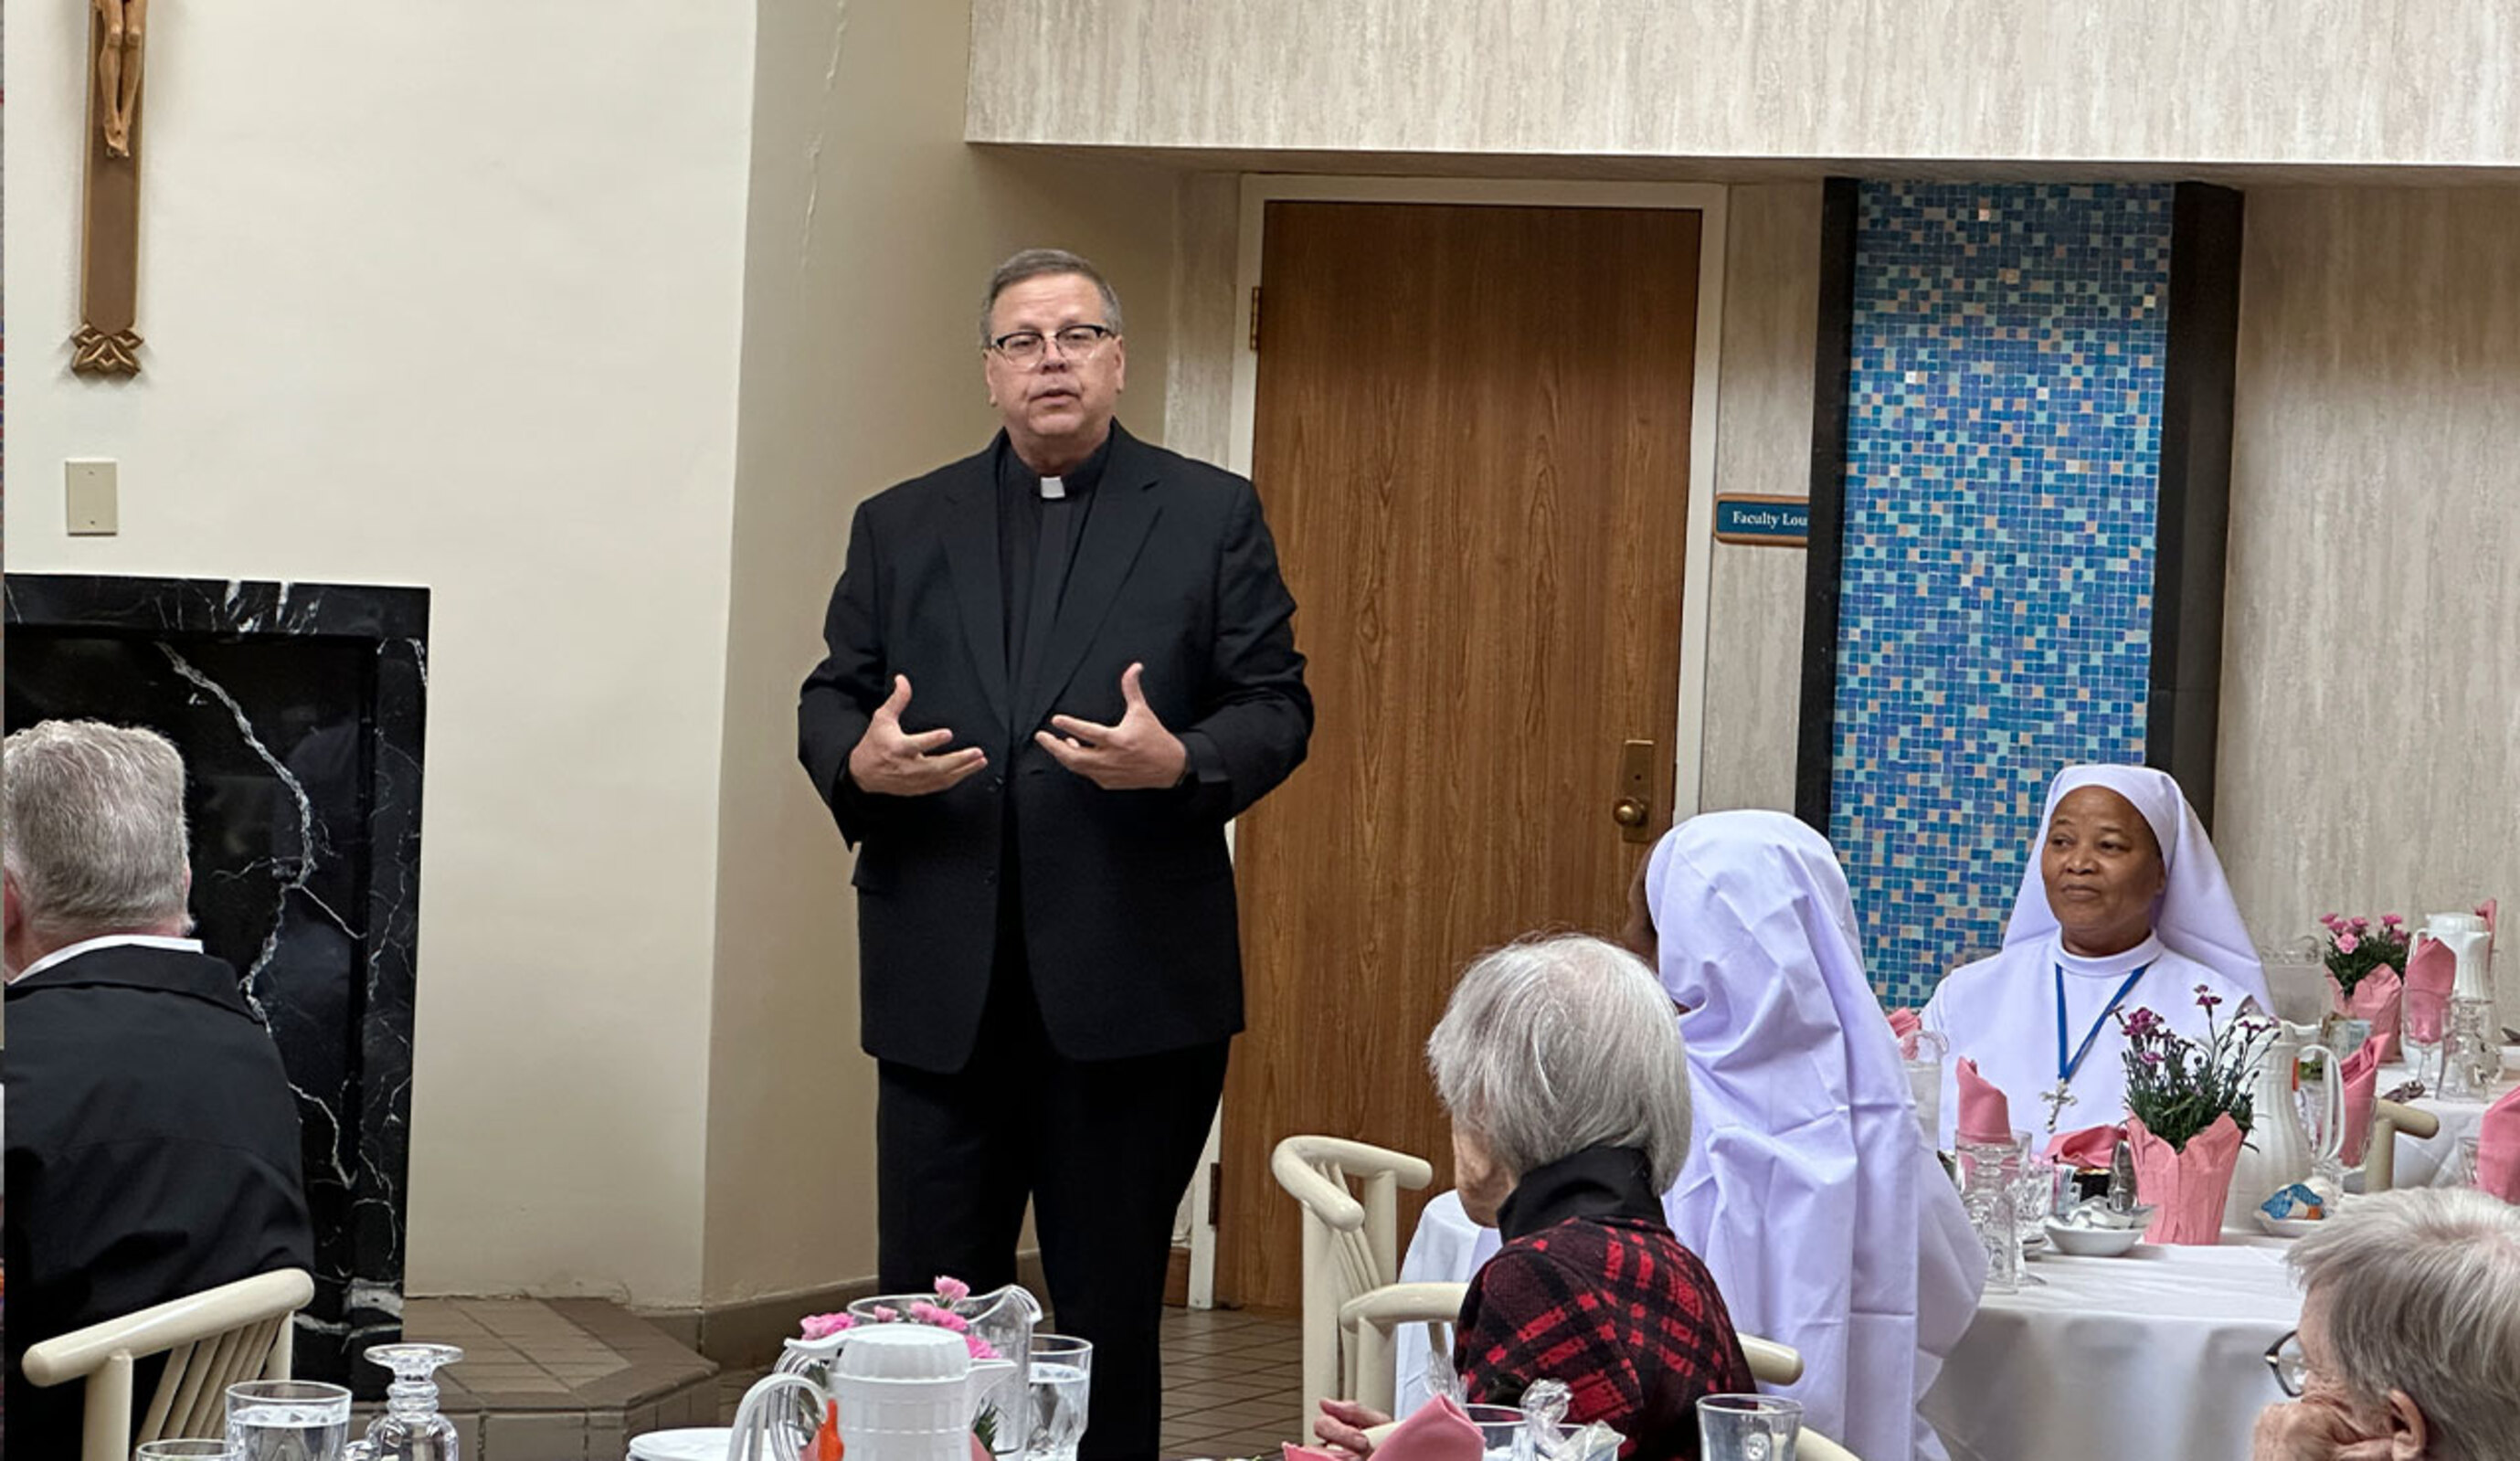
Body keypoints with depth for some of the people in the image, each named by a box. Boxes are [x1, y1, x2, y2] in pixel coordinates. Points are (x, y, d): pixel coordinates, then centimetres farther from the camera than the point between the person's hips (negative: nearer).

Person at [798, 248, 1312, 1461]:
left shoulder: (1210, 517, 6)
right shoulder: (900, 528, 12)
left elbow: (1276, 710, 3)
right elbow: (828, 701, 12)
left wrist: (1182, 763, -17)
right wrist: (858, 762, -10)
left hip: (1131, 988, -2)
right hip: (944, 989, 2)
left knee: (1111, 1314, 5)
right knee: (925, 1310, 3)